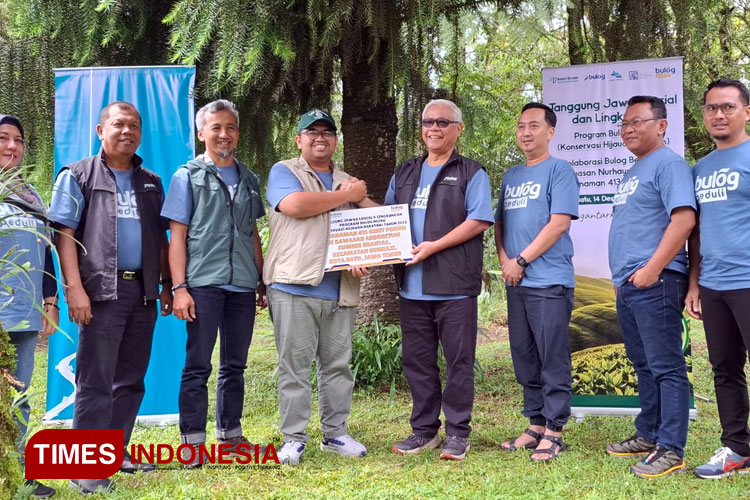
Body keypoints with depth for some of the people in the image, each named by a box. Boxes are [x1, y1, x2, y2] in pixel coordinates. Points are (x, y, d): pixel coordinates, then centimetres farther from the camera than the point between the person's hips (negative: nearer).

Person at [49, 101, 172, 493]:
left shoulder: (151, 183, 17)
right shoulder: (78, 176, 2)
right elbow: (64, 234, -5)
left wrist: (167, 285, 11)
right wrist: (74, 288, -14)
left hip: (143, 293, 5)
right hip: (102, 291, -5)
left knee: (131, 380, 11)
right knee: (95, 381, -4)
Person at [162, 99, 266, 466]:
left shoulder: (248, 179, 15)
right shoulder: (188, 176, 2)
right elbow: (177, 236, -3)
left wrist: (263, 281, 14)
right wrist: (179, 288, -10)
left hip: (243, 285, 5)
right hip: (203, 284, -4)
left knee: (235, 365, 11)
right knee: (198, 365, -1)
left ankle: (230, 434, 22)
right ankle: (193, 441, 5)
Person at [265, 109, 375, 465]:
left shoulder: (349, 182, 21)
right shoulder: (284, 172, 5)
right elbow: (295, 205, -15)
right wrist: (346, 196, -4)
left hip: (341, 289, 5)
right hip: (295, 287, -5)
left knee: (338, 365, 9)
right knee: (294, 365, -2)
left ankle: (335, 433, 18)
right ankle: (293, 438, 5)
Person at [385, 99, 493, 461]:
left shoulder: (471, 174, 1)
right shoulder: (404, 174, 18)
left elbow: (479, 221, -10)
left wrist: (434, 246, -17)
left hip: (454, 285, -5)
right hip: (412, 285, 5)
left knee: (458, 361, 1)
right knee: (417, 361, 10)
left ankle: (457, 433, 10)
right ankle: (424, 429, 20)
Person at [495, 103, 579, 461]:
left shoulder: (559, 170, -3)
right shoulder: (511, 176, 18)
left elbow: (559, 223, -12)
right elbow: (499, 223, 20)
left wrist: (522, 260, -11)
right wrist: (504, 260, 2)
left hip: (550, 282, -7)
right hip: (516, 283, 7)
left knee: (553, 361, -4)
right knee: (525, 359, 11)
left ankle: (553, 432, 2)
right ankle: (535, 426, 20)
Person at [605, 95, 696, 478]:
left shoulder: (668, 164, -8)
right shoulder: (633, 172, 21)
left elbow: (684, 218, -20)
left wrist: (652, 268, -22)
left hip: (655, 283, -10)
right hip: (627, 285, 10)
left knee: (665, 367, -7)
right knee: (644, 366, 15)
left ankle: (670, 450, -4)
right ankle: (648, 435, 25)